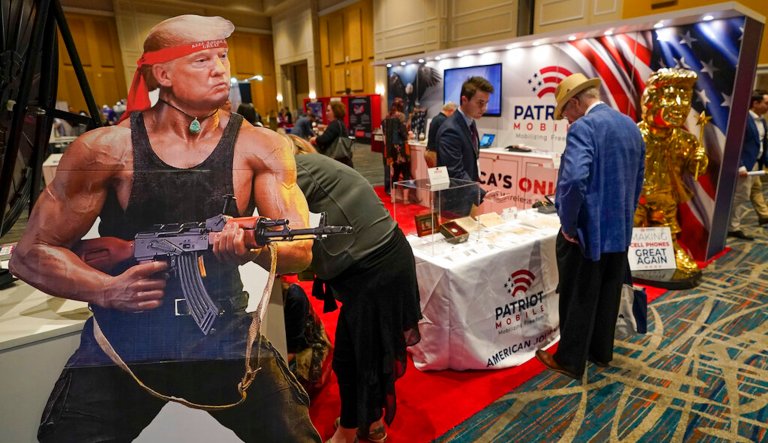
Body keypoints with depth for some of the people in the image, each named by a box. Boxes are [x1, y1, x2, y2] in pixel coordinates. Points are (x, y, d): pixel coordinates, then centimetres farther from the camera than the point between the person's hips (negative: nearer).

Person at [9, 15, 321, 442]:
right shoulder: (106, 149, -7)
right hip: (121, 343, 1)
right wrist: (105, 290, -19)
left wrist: (253, 246, -32)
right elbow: (31, 253, 0)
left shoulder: (260, 148, -6)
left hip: (225, 338, 0)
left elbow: (301, 251, -11)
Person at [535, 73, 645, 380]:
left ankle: (570, 361, 20)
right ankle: (602, 352, 35)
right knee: (608, 295, 19)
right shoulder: (631, 126, 10)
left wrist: (568, 225, -19)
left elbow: (574, 180, -31)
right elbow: (638, 180, 16)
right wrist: (624, 216, 22)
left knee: (578, 300, 5)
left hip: (588, 231, -8)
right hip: (620, 230, 8)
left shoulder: (583, 128, -17)